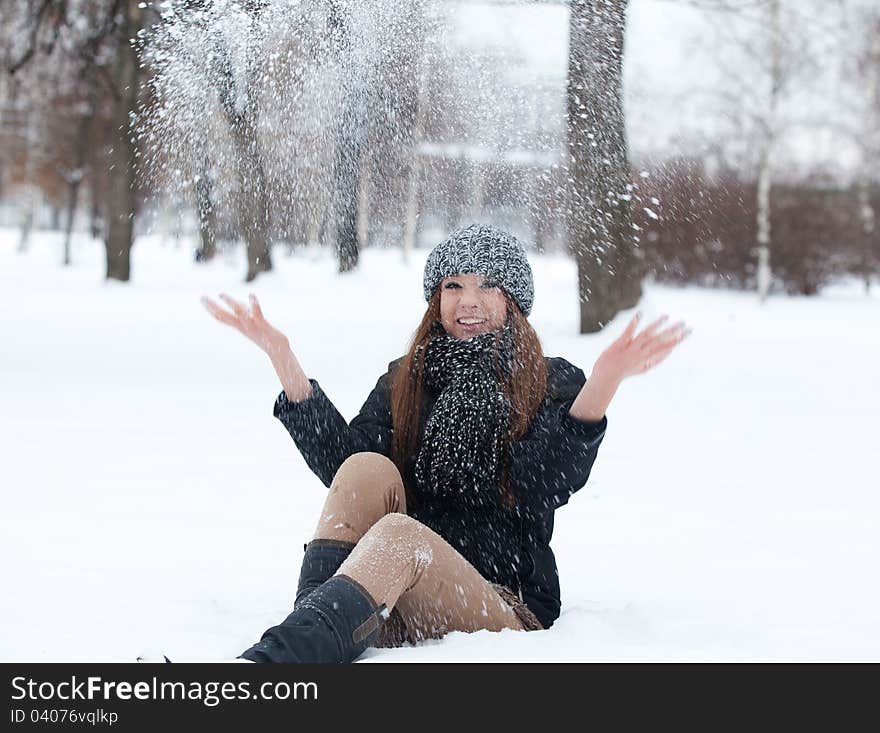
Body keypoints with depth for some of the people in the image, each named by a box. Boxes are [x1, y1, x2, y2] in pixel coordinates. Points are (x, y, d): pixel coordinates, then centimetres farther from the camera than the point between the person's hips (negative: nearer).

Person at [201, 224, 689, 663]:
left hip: (506, 607, -4)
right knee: (368, 469, -20)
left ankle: (265, 665, -60)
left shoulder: (554, 386, 9)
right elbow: (340, 464, 1)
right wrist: (283, 359, -6)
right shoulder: (403, 381, 19)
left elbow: (548, 486, -12)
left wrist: (605, 381, -26)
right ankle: (309, 623, -43)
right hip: (393, 610, 4)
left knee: (399, 534, -34)